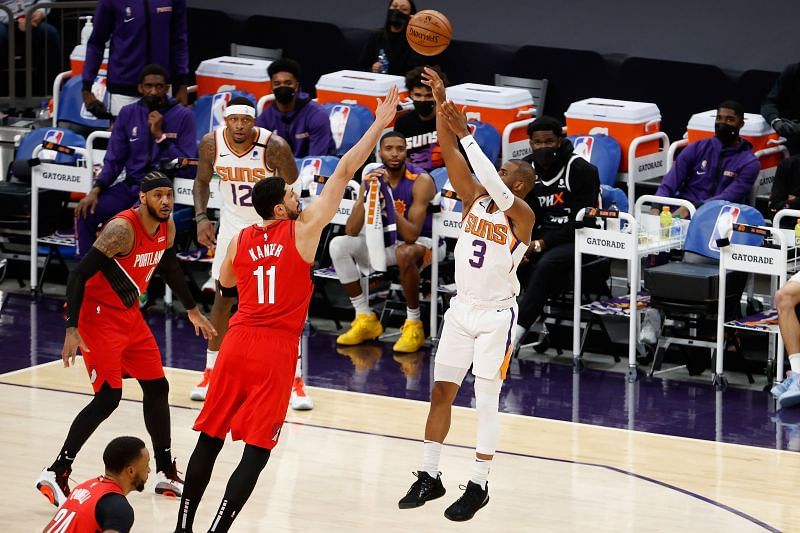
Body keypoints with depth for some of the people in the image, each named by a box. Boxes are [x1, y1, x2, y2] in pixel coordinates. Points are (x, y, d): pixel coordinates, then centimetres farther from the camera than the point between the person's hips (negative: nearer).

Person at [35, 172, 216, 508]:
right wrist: (72, 330, -33)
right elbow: (79, 274, -27)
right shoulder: (123, 228, -26)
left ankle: (165, 474, 25)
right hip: (99, 315, -9)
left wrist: (192, 310, 28)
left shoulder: (166, 227, 0)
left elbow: (169, 268, 21)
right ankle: (55, 475, -10)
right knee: (108, 397, -16)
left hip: (130, 314, 9)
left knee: (157, 388, 12)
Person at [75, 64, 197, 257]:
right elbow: (114, 160, 9)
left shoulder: (184, 116, -2)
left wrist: (160, 135, -15)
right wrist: (96, 190, -6)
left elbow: (186, 166, -8)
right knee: (85, 213, -17)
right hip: (131, 184, 5)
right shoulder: (128, 114, 9)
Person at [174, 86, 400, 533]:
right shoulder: (303, 230, -6)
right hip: (276, 351, -5)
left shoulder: (241, 240, 7)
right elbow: (344, 173, -5)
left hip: (238, 344, 5)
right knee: (256, 452, -2)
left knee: (209, 440, 12)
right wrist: (379, 125, -2)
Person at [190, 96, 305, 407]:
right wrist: (201, 217, -9)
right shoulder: (211, 143, -14)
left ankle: (296, 381, 2)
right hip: (232, 226, 3)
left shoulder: (274, 147, -25)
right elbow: (203, 181, 5)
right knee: (223, 298, 7)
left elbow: (292, 190, -13)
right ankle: (210, 374, 20)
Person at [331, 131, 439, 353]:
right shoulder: (371, 179, -6)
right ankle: (365, 319, -7)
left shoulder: (420, 181, -21)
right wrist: (368, 194, -27)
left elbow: (411, 235, -29)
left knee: (404, 253, -41)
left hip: (422, 242, -6)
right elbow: (351, 232, -14)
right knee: (338, 245, -13)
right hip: (388, 241, 6)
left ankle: (414, 325, -23)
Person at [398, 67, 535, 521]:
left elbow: (497, 188, -33)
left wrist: (467, 134, -35)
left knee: (487, 402, -2)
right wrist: (440, 101, -15)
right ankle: (430, 477, 17)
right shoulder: (475, 196, 4)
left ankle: (479, 486, 4)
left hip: (497, 316, -6)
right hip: (462, 310, 6)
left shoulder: (521, 214, -14)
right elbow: (450, 153, -4)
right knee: (442, 391, 8)